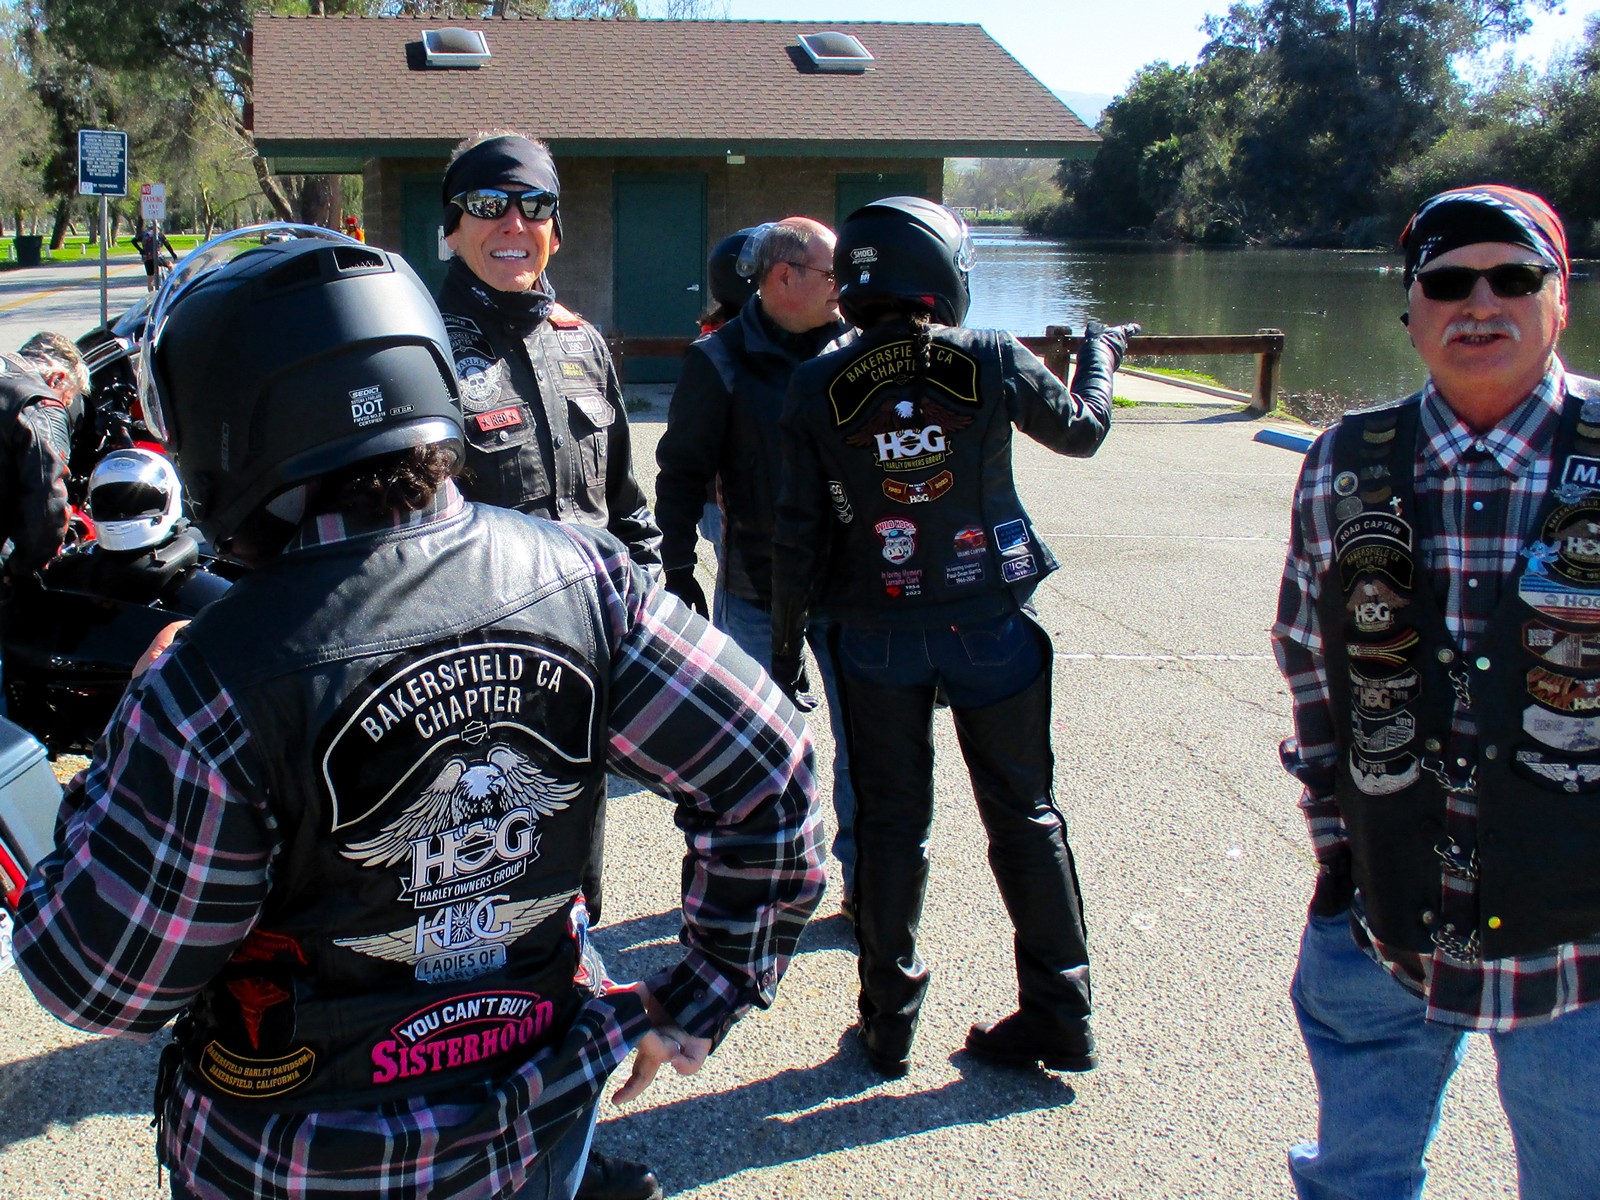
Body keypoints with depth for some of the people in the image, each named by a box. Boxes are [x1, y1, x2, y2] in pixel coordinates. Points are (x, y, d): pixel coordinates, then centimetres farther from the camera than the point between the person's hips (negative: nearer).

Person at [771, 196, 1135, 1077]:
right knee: (1023, 814, 12)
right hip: (989, 626, 0)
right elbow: (1080, 432, 9)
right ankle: (1058, 1013, 21)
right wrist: (1100, 355, 28)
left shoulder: (818, 389, -7)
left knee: (890, 822, 13)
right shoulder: (994, 362, -9)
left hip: (878, 635, 1)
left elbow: (799, 535, -5)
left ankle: (889, 1021, 22)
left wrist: (786, 642, 6)